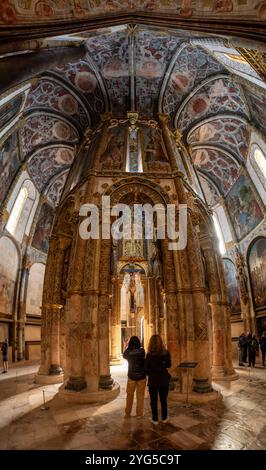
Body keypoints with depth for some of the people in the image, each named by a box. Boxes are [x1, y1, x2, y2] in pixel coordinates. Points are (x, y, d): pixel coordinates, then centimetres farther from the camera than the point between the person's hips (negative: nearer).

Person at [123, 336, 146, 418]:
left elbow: (124, 356, 9)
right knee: (140, 395, 12)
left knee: (129, 395, 15)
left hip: (131, 377, 1)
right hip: (141, 377, -1)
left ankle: (127, 413, 23)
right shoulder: (142, 351, -15)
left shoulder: (128, 352, -13)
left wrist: (128, 347, 8)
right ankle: (139, 414, 17)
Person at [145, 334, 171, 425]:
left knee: (154, 400, 13)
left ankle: (155, 419, 22)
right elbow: (168, 365, 4)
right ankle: (164, 418, 30)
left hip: (153, 380, -3)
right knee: (163, 400, 18)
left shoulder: (149, 355, -18)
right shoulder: (166, 353, -11)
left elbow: (146, 369, -9)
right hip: (164, 380, 3)